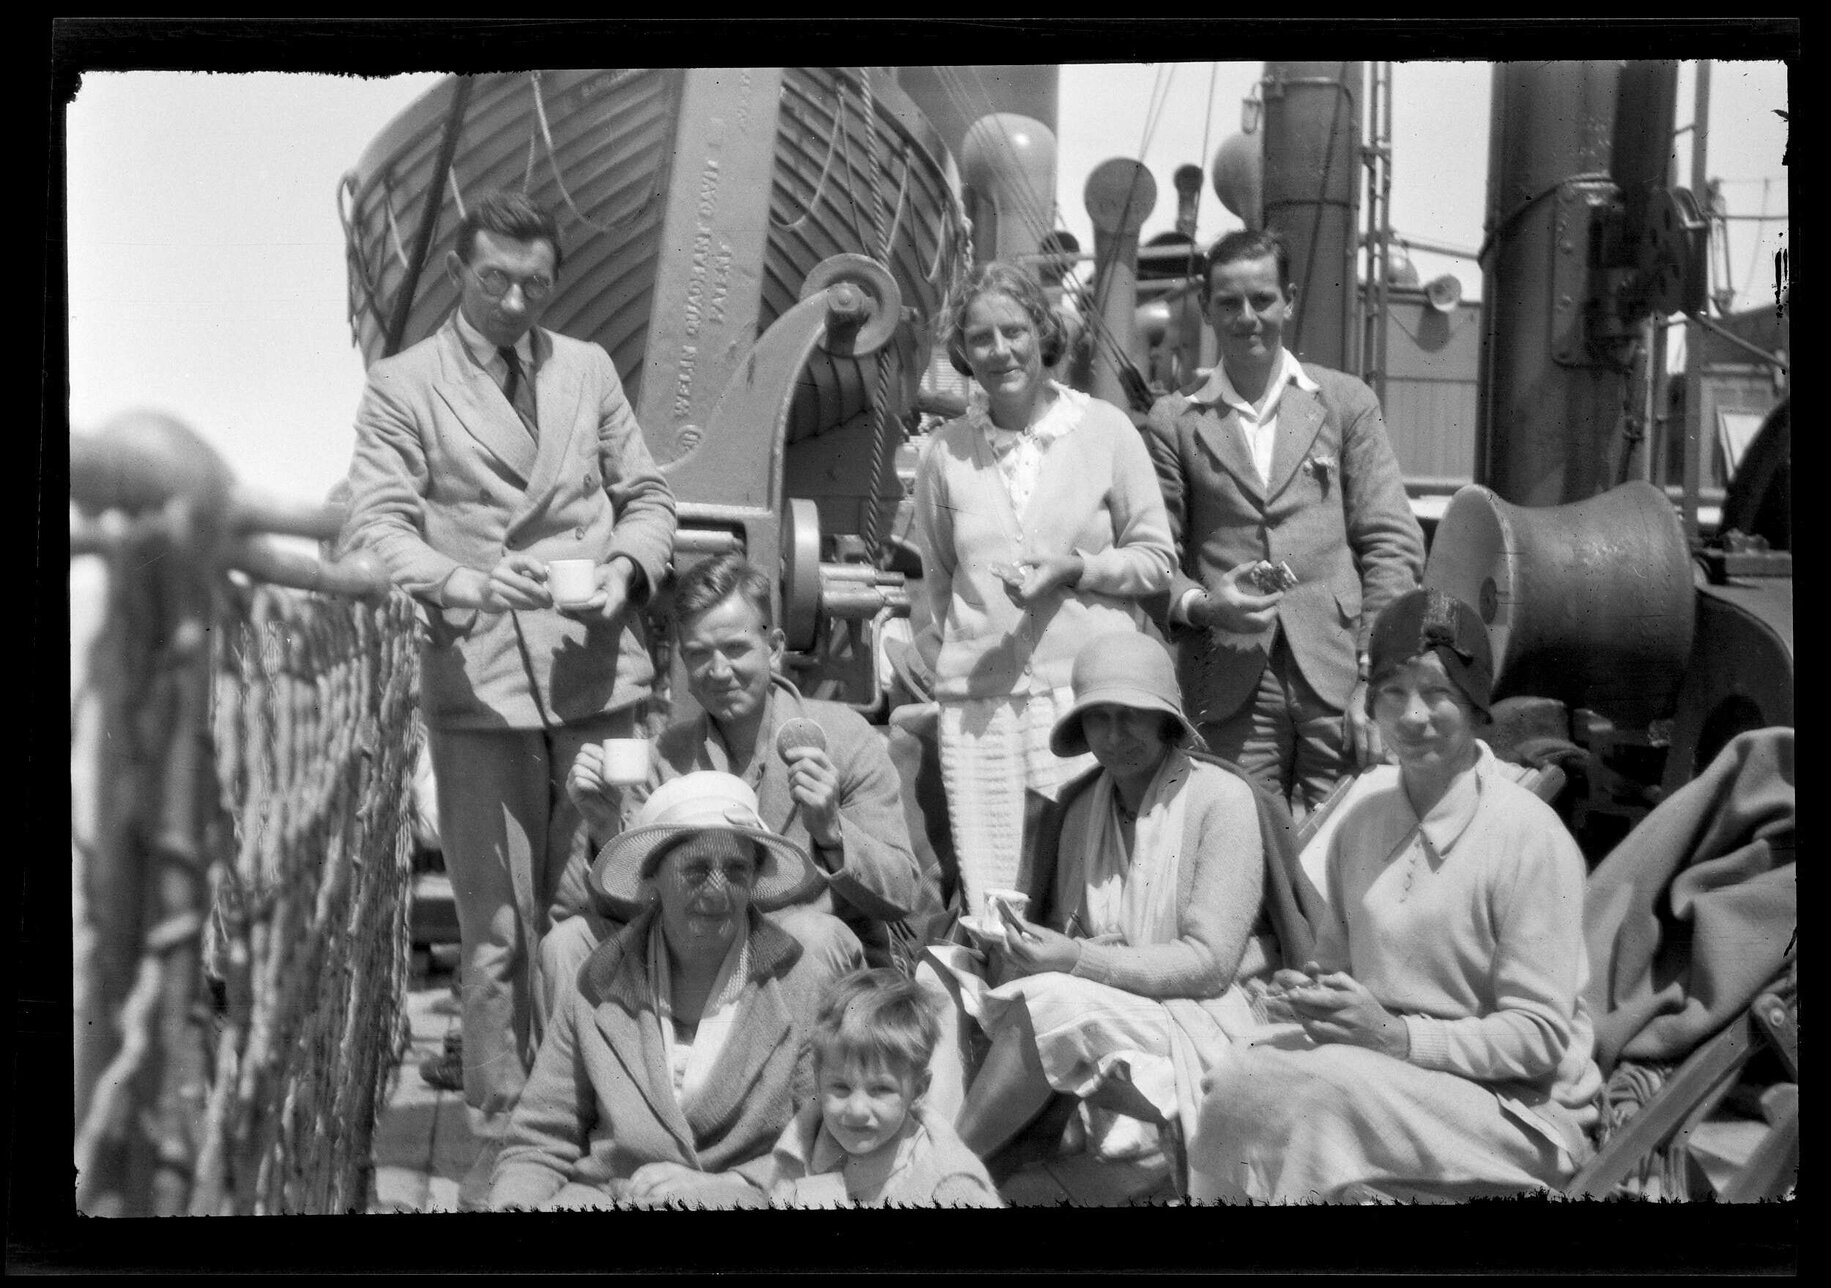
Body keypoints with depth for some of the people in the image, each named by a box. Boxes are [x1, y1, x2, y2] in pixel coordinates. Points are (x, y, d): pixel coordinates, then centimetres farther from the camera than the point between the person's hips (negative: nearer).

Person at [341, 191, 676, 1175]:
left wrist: (628, 568, -4)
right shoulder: (401, 386, 4)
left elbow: (646, 495, 17)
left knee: (598, 904, 7)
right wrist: (466, 585, -23)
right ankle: (503, 1122, 15)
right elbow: (377, 524, -5)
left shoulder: (589, 368, 16)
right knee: (496, 925, 1)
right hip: (477, 680, -3)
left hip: (598, 672, 3)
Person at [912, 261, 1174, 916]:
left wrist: (1072, 568, -8)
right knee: (991, 903, -1)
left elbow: (1156, 559, 6)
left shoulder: (1105, 428, 4)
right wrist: (951, 658, 9)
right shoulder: (945, 452, 8)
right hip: (979, 700, 1)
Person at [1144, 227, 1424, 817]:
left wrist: (1377, 678, -4)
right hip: (1230, 692, 0)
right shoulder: (1173, 421, 10)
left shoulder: (1346, 402, 11)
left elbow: (1393, 544, 6)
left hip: (1339, 677, 1)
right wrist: (1200, 603, -13)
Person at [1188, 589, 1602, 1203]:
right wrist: (1315, 993, -6)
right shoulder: (1360, 824, 7)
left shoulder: (1530, 836, -12)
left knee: (1320, 1089, -31)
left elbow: (1540, 1036, -12)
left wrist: (1398, 1035, -22)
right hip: (1386, 1073, 5)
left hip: (1516, 1105, -5)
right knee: (1235, 1079, -24)